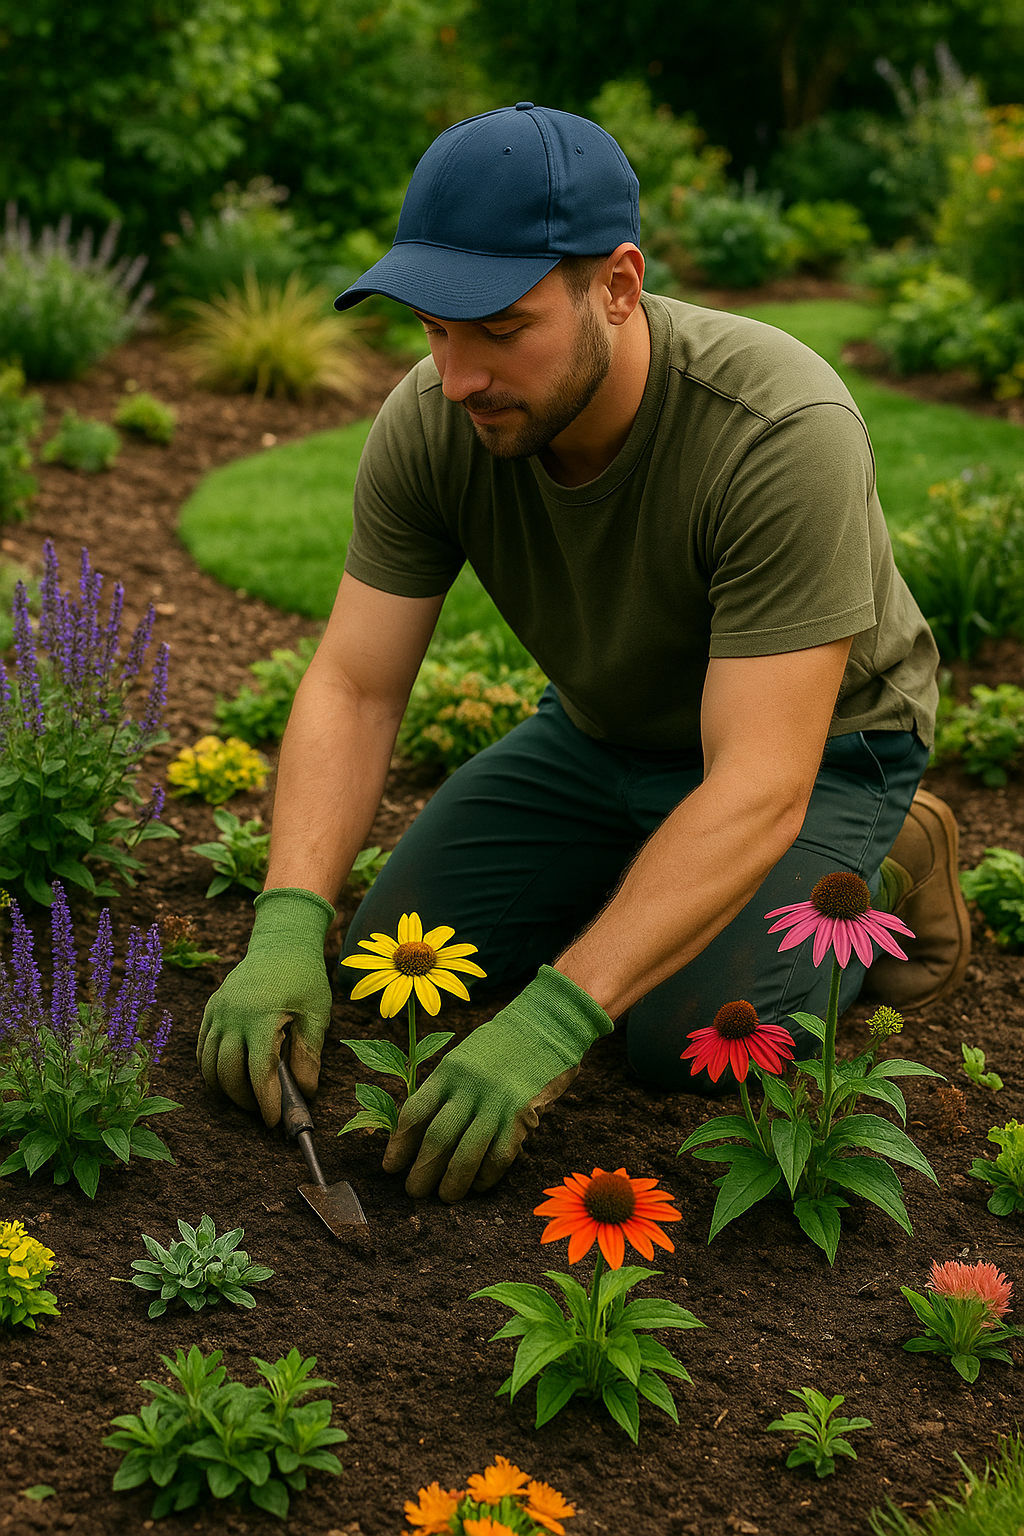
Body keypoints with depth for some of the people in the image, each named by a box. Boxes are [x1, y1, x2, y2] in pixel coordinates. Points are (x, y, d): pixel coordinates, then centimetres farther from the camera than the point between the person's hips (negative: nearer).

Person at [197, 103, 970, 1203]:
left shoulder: (784, 435, -39)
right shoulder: (428, 425, -23)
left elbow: (760, 788, -41)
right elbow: (352, 688, -19)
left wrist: (553, 1018, -49)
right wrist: (288, 927, -35)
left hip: (815, 748, -5)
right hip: (603, 732, 5)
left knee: (689, 1039, -24)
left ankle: (886, 873, 6)